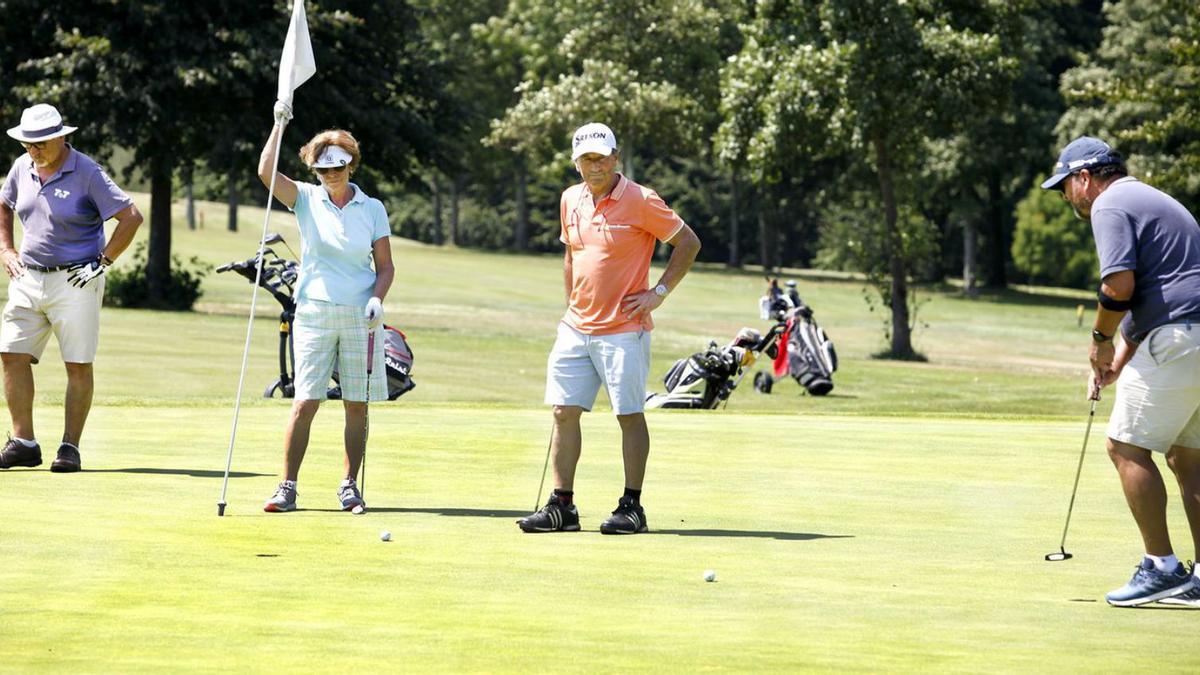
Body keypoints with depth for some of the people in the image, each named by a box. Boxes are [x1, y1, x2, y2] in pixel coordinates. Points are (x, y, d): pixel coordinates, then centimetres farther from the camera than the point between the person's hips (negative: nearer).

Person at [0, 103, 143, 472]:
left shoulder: (87, 173, -11)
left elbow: (131, 217, -13)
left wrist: (102, 263, -12)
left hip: (75, 280, -6)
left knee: (78, 366, -2)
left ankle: (70, 447, 4)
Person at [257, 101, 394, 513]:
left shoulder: (372, 209, 6)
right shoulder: (307, 201, 5)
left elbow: (385, 266, 8)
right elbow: (266, 172, -10)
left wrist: (377, 298, -10)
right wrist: (279, 124, -10)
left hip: (359, 315, 1)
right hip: (314, 311, -1)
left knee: (357, 405, 2)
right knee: (305, 402, -7)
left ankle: (350, 486, 11)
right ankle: (287, 487, -4)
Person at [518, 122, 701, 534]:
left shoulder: (640, 202, -10)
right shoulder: (570, 200, 10)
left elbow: (688, 243, -4)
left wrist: (658, 292, -9)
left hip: (623, 328, -6)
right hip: (576, 326, 6)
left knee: (630, 415, -1)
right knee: (564, 412, 3)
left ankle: (631, 507, 4)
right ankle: (562, 506, 7)